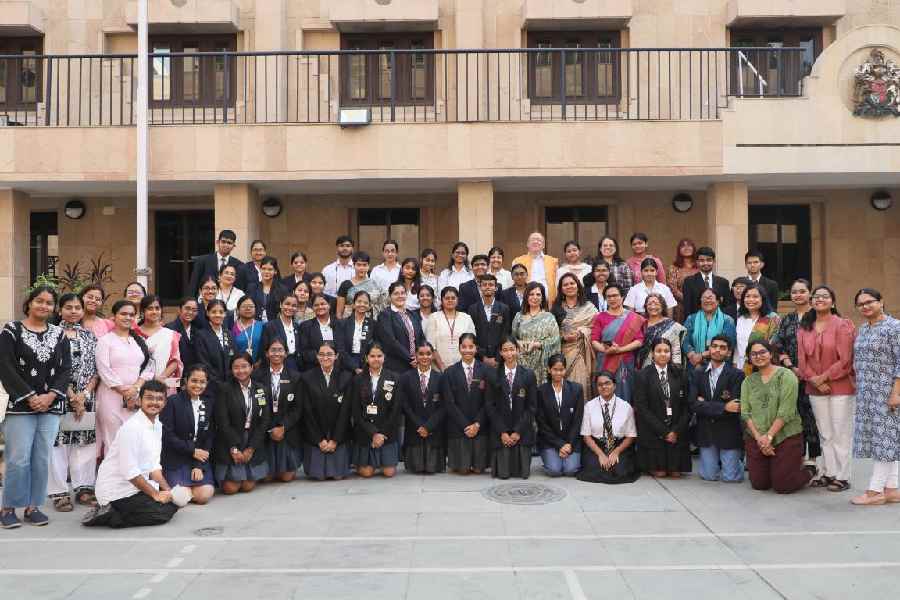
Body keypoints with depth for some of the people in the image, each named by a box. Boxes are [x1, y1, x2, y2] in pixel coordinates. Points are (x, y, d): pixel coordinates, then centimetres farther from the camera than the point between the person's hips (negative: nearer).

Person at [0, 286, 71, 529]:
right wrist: (30, 397, -13)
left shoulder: (59, 334, 10)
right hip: (20, 406, -3)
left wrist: (50, 396, -9)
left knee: (42, 459, 4)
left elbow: (66, 369, 5)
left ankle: (33, 506, 16)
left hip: (51, 406, 3)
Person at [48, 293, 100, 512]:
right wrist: (71, 396, -11)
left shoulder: (89, 336, 12)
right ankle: (59, 492, 6)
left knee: (85, 441, 6)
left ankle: (84, 488, 15)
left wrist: (85, 393, -6)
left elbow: (96, 369, 8)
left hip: (86, 398, 4)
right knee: (58, 442, -1)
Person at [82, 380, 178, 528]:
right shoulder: (131, 427, -21)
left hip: (137, 483, 9)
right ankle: (110, 517, -5)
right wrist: (155, 494, -15)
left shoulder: (157, 426, 7)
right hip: (117, 490, -9)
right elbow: (130, 472, -23)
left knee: (173, 502, 5)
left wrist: (168, 490, 0)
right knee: (162, 513, -15)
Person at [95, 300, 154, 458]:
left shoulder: (140, 341, 15)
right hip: (112, 396, -3)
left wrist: (136, 388, -9)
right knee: (112, 439, -4)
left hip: (137, 397, 4)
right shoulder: (105, 340, 2)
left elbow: (149, 367, 7)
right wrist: (124, 392, -10)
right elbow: (104, 371, -7)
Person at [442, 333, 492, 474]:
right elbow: (450, 403, -4)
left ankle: (476, 465, 34)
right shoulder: (450, 373, 1)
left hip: (480, 427, 0)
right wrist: (466, 425, -10)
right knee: (462, 469, -1)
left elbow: (488, 402, -2)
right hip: (458, 428, 0)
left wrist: (477, 424, -10)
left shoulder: (486, 371, 1)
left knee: (478, 469, 2)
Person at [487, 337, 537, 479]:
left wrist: (518, 431, -7)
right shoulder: (494, 375, 0)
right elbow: (490, 405, 0)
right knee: (502, 474, -6)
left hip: (522, 432, 1)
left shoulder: (528, 374, 1)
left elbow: (532, 406, 0)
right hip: (500, 432, 0)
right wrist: (502, 432, -8)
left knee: (523, 473, -3)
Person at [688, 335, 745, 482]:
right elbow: (693, 404, -10)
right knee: (709, 476, 3)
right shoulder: (696, 374, 2)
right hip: (705, 432, 2)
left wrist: (705, 404, -11)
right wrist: (723, 407, -19)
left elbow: (735, 406, -16)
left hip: (728, 433, -2)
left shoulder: (737, 375, -6)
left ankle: (739, 461, 31)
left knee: (730, 477, 0)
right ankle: (717, 459, 33)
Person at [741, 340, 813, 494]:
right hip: (756, 439, 5)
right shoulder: (748, 381, 8)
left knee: (782, 487, -3)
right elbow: (745, 413, 1)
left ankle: (807, 472, 26)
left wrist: (769, 436, -17)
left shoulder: (786, 376, -7)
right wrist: (759, 437, -12)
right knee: (759, 485, 5)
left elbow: (785, 412, -14)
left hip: (786, 436, -4)